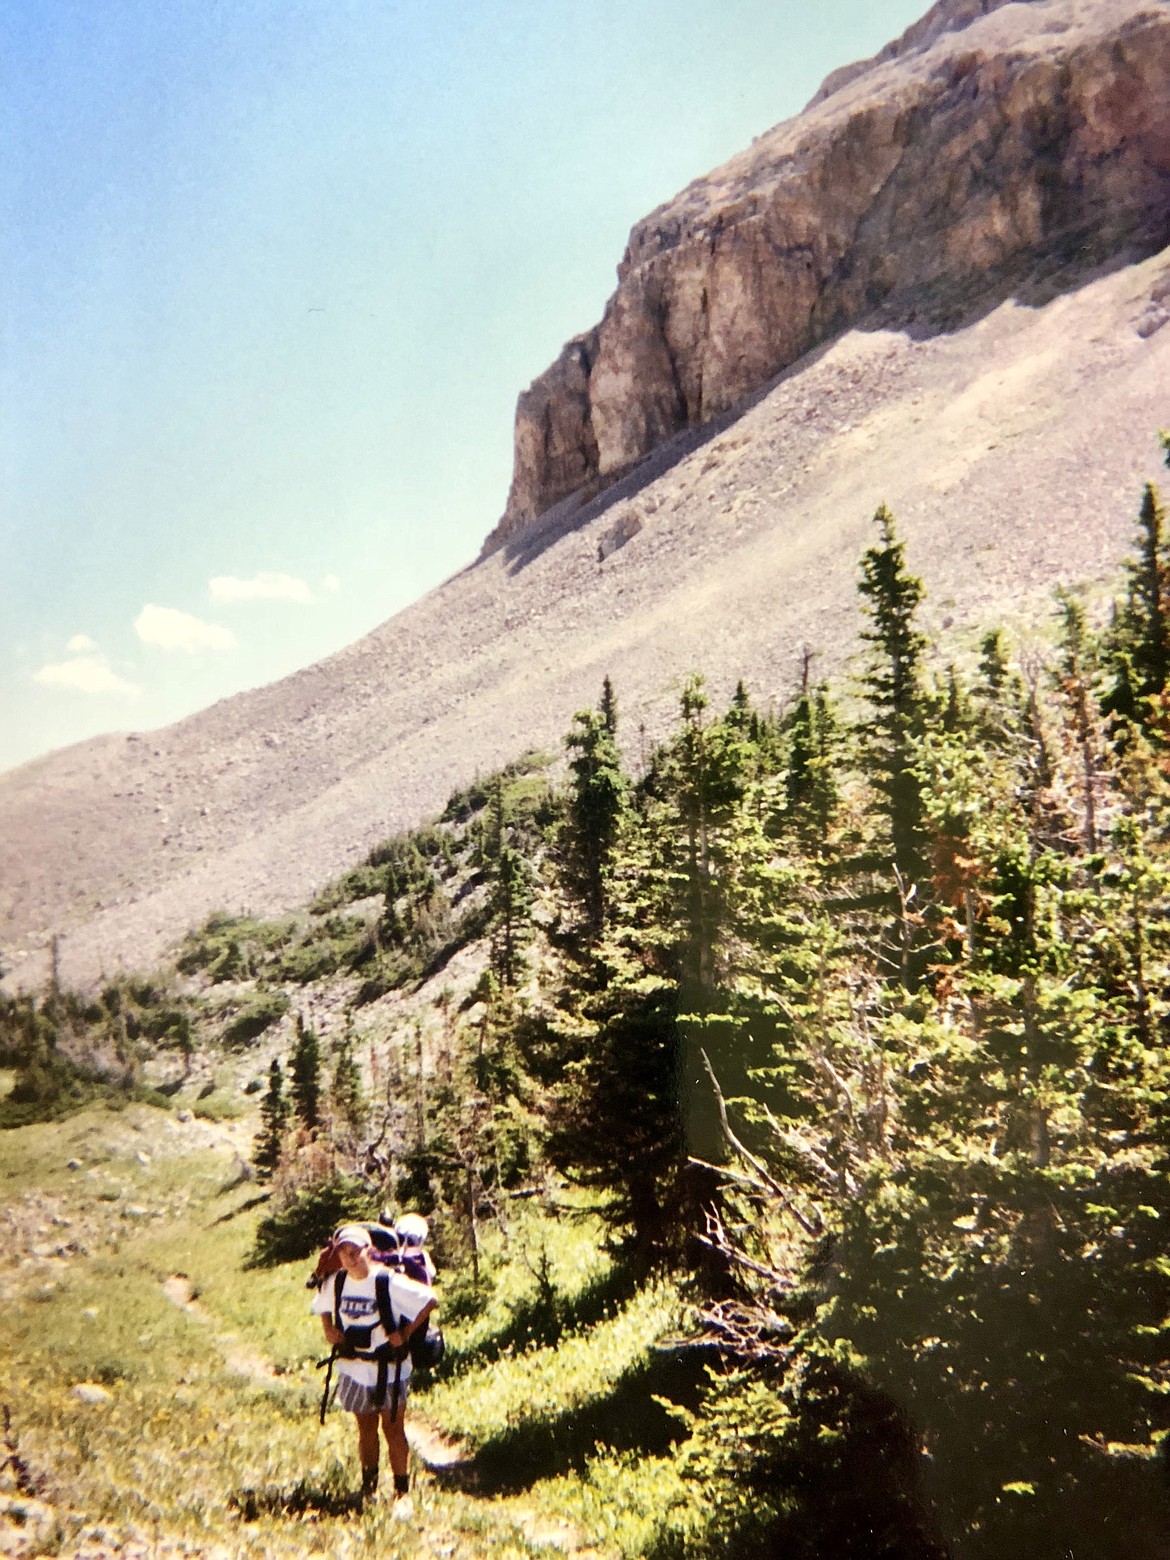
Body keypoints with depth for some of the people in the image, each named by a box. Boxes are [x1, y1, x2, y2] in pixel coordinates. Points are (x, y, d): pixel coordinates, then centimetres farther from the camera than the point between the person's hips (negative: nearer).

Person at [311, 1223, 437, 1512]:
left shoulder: (390, 1282, -21)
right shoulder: (334, 1283, -5)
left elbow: (430, 1300, -17)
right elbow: (322, 1306, 18)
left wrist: (406, 1332, -15)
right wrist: (329, 1330, 1)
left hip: (389, 1369, -4)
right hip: (353, 1369, 4)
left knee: (393, 1430, 3)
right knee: (365, 1429, 17)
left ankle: (402, 1493, 13)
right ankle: (368, 1486, 32)